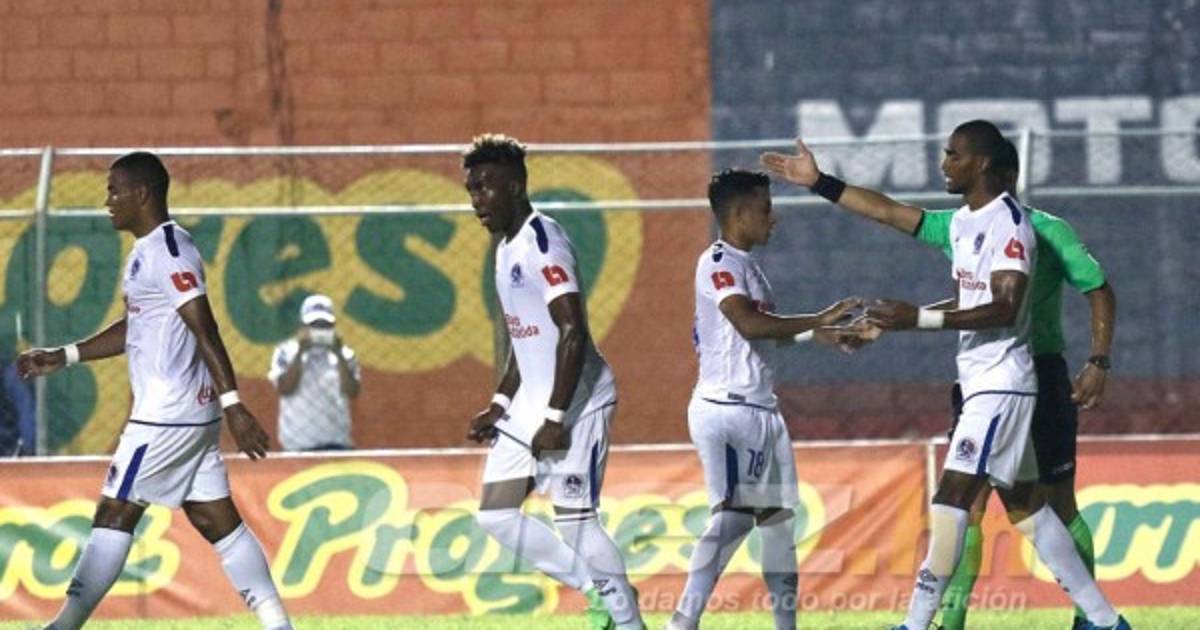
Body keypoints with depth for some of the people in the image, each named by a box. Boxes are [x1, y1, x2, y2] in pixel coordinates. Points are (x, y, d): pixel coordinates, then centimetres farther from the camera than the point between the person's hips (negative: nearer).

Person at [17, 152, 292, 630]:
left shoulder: (167, 253, -14)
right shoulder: (147, 251, 17)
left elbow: (205, 330, -20)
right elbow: (134, 328, 28)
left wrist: (233, 404, -26)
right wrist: (65, 356, 25)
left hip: (168, 416, -10)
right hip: (192, 412, 10)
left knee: (114, 516, -6)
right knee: (217, 521, 8)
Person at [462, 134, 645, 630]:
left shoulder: (542, 242, -16)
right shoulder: (507, 248, 15)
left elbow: (572, 333, -22)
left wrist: (555, 418, -25)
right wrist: (500, 404, 16)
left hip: (575, 402, -10)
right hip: (531, 403, 10)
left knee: (574, 517, -9)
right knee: (496, 512, 5)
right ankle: (599, 590, 14)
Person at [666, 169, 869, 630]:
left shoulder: (747, 266, 18)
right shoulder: (718, 263, -12)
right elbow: (749, 324, -26)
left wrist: (821, 336, 20)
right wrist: (818, 320, -23)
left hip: (760, 410, 10)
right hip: (726, 407, -10)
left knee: (777, 514, 12)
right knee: (733, 513, -17)